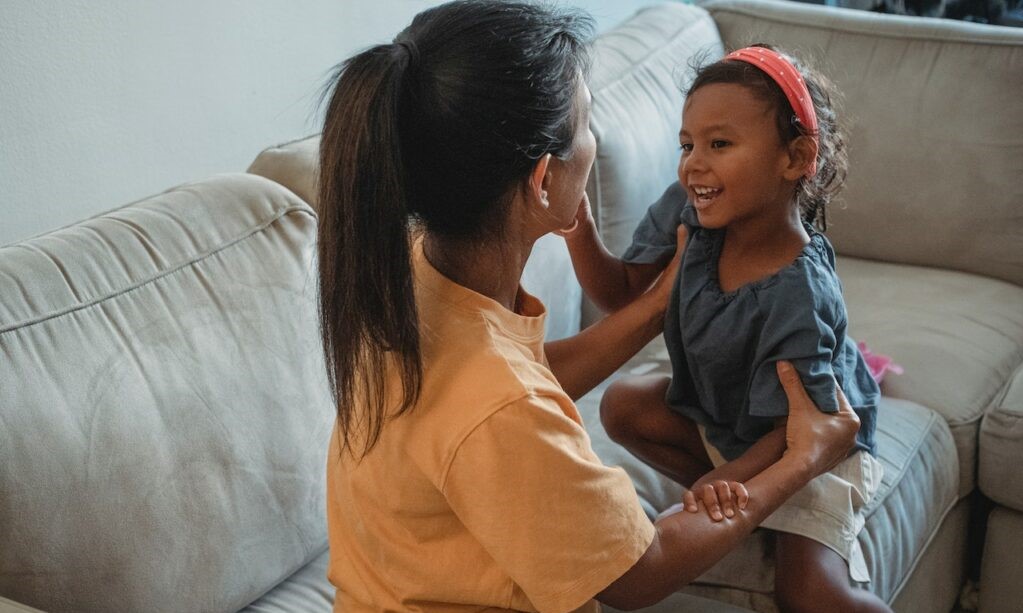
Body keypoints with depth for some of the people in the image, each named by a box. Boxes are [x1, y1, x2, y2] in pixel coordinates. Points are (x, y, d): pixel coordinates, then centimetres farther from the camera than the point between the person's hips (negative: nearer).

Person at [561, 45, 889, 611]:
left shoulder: (799, 293, -36)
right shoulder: (686, 212, -18)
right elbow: (621, 293, -7)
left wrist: (728, 480, -47)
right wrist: (576, 224, -24)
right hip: (717, 414, 7)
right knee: (622, 407, -8)